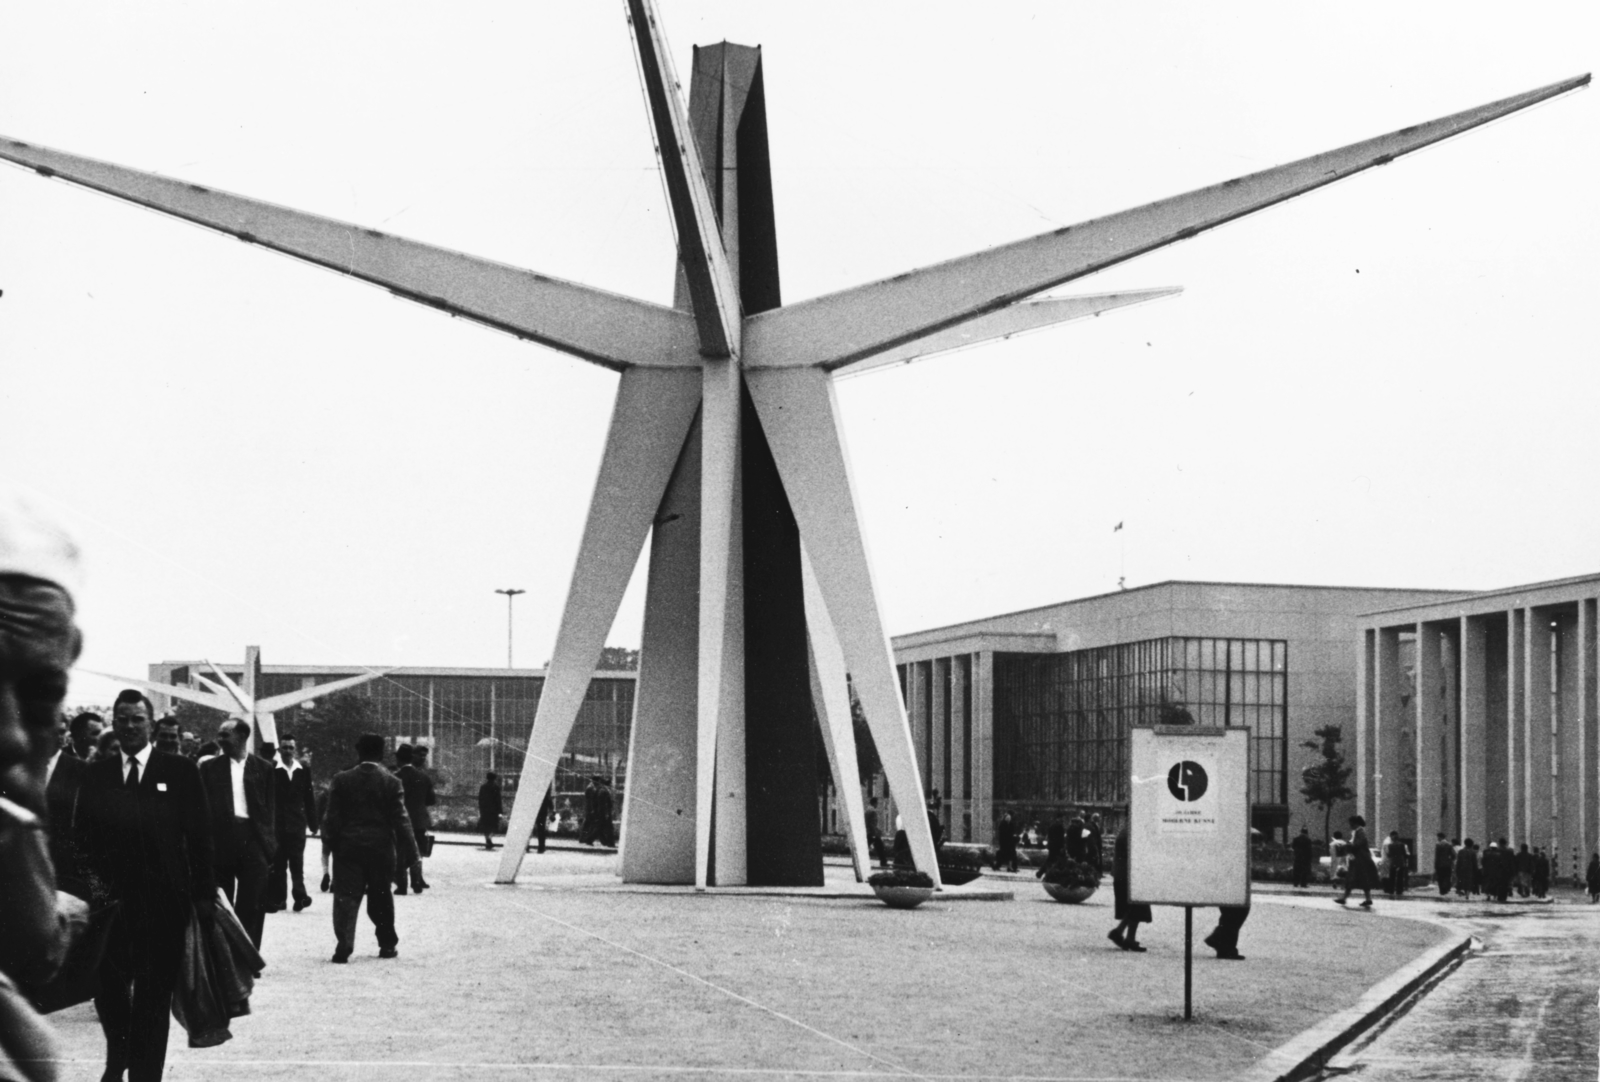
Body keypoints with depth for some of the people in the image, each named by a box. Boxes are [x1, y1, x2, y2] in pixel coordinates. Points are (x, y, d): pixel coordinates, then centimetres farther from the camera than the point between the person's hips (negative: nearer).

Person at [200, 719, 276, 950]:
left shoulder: (263, 769, 7)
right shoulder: (210, 767, 8)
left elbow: (270, 809, 6)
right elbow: (203, 807, 5)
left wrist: (270, 845, -2)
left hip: (253, 839, -1)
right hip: (221, 840, 1)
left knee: (252, 906, -3)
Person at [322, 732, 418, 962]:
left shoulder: (342, 780, -2)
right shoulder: (391, 782, -4)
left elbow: (332, 816, -1)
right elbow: (401, 820, -5)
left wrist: (330, 842, 8)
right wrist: (409, 850, 0)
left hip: (348, 848, 0)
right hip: (381, 847, 0)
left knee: (346, 896, -2)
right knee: (380, 898, 13)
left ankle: (343, 945, -17)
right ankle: (388, 945, 21)